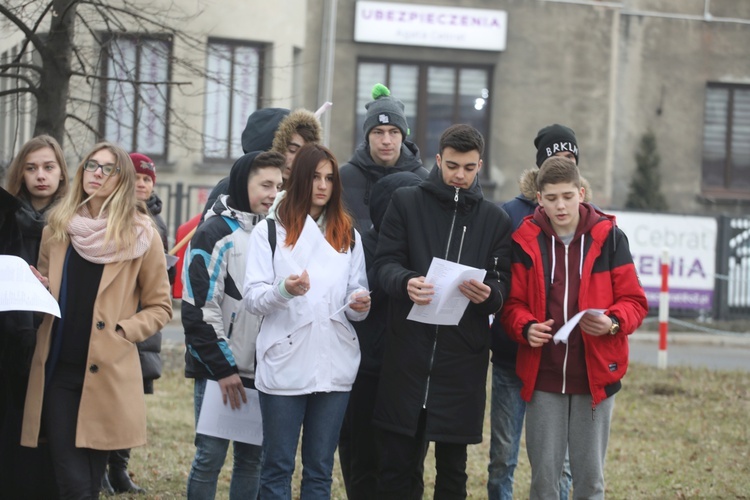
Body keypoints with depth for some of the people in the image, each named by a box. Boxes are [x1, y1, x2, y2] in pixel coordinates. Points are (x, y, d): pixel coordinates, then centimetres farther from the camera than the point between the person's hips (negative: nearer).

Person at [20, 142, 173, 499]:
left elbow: (159, 307, 6)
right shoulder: (57, 227, 10)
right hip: (58, 369, 2)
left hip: (106, 373, -2)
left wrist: (122, 332, -9)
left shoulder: (140, 235, 1)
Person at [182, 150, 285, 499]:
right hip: (219, 368, -6)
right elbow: (199, 309, -13)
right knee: (210, 457, -4)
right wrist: (222, 368, -14)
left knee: (252, 457, 8)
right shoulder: (216, 232, -8)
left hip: (260, 371, 6)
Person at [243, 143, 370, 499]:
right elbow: (252, 299, -4)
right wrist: (284, 289, -24)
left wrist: (359, 305, -12)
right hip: (284, 366, -3)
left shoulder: (348, 235, 14)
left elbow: (355, 304, 12)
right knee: (277, 467, 1)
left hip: (334, 366, 3)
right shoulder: (269, 230, 4)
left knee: (320, 469, 7)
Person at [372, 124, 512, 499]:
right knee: (398, 464, 1)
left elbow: (504, 283, 5)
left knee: (453, 468, 7)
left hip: (462, 357, 1)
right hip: (407, 352, -1)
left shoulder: (495, 220, 11)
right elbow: (385, 262, -1)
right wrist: (405, 282, -23)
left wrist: (489, 294, -19)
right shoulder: (406, 202, 7)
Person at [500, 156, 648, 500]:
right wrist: (526, 327, -17)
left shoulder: (609, 237, -1)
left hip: (596, 375, -1)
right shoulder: (525, 240, 1)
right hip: (543, 377, 1)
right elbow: (512, 303, 4)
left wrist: (614, 322, -19)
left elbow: (634, 301, 1)